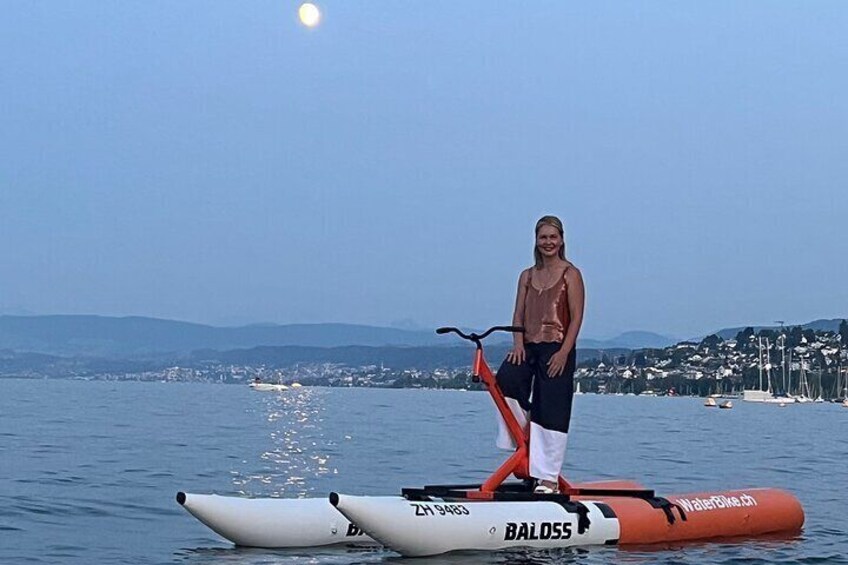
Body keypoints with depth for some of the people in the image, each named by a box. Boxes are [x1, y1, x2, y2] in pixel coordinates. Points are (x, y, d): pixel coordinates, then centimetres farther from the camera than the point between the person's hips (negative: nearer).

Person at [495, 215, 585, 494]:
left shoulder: (570, 274, 1)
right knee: (505, 380, -25)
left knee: (551, 411, -5)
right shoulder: (528, 276, 15)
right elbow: (518, 315, 11)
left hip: (557, 349, -4)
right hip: (528, 346, 4)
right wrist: (518, 344, -7)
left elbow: (576, 317, -5)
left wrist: (564, 352, -16)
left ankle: (548, 478, -1)